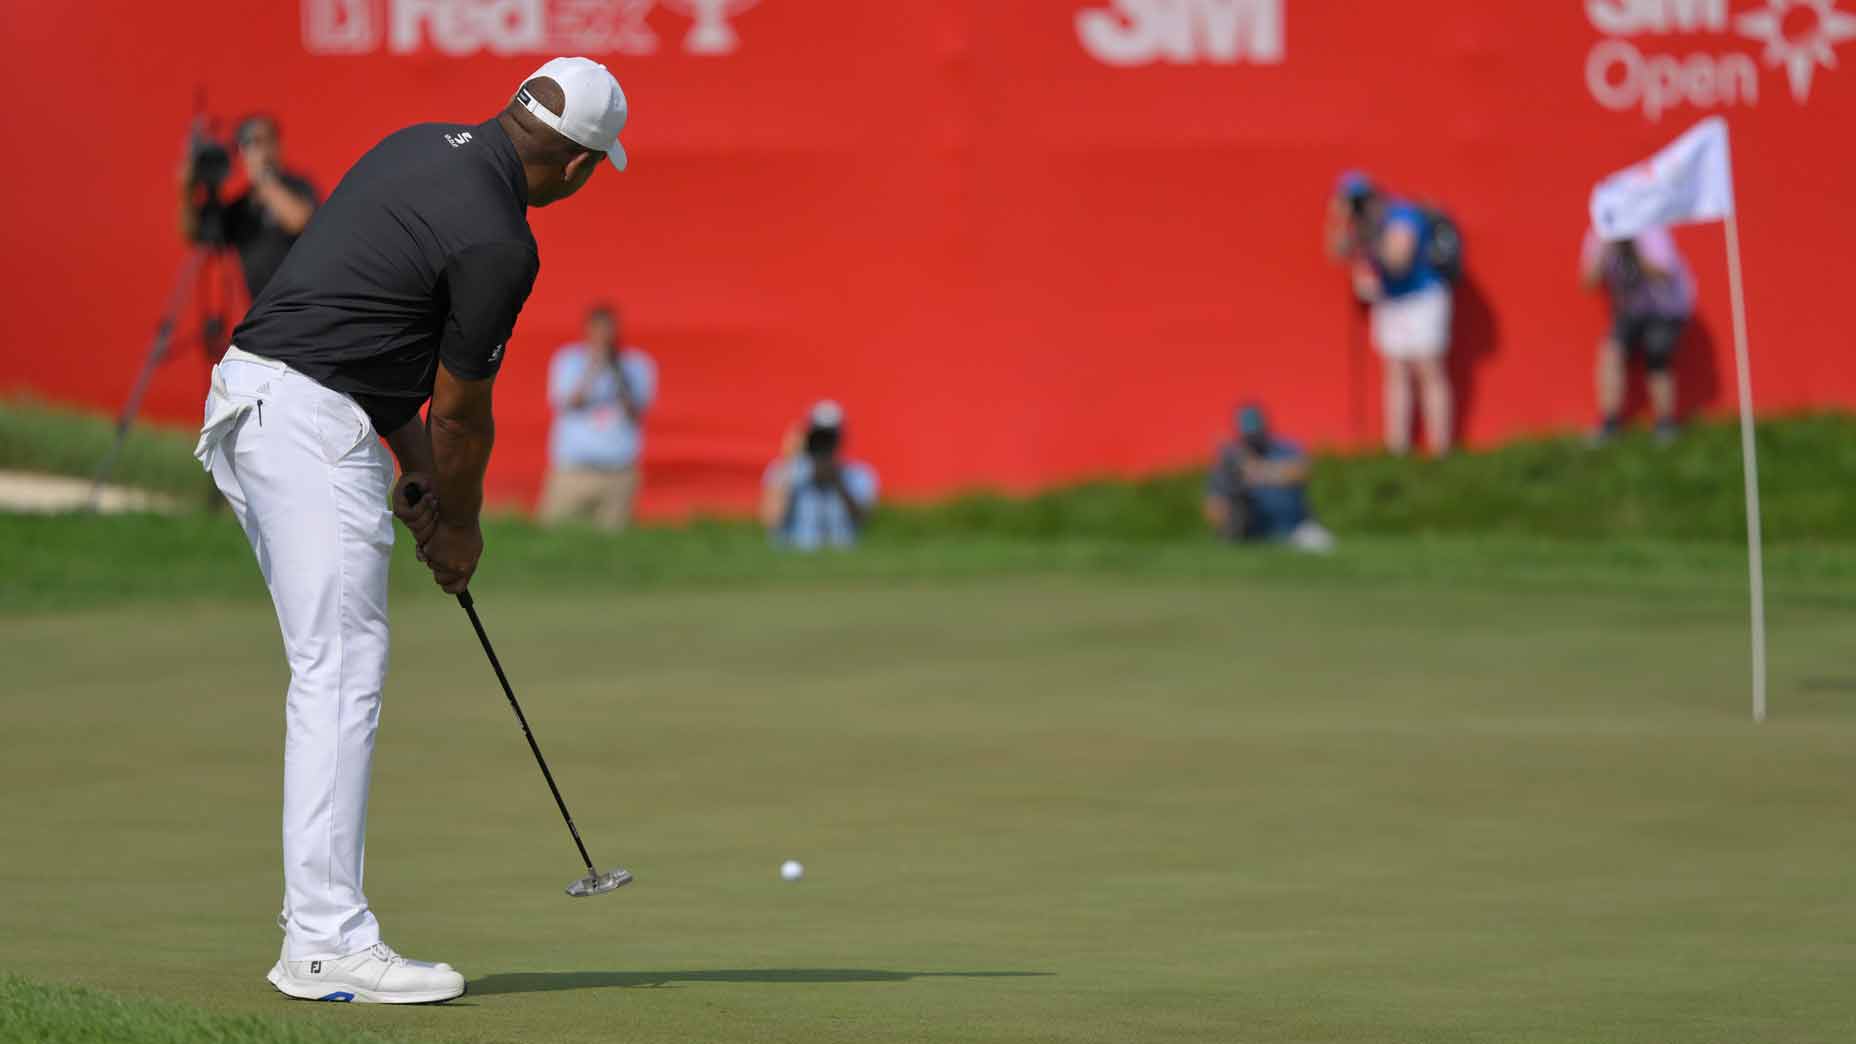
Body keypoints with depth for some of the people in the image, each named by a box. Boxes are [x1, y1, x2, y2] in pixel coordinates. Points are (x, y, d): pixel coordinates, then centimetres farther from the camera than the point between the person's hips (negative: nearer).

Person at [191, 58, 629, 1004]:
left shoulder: (420, 146, 13)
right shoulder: (496, 243, -14)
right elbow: (462, 410, -4)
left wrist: (414, 461, 20)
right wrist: (460, 523, 13)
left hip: (247, 399, 10)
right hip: (311, 420, -10)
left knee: (330, 674, 12)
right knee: (342, 672, -11)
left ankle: (316, 929, 12)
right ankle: (328, 943, -15)